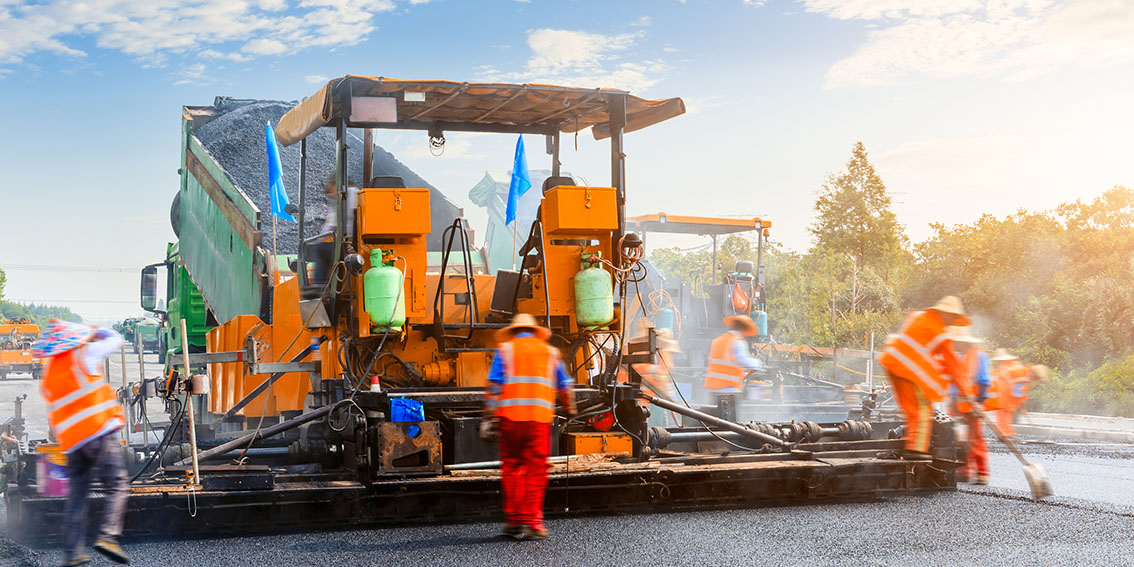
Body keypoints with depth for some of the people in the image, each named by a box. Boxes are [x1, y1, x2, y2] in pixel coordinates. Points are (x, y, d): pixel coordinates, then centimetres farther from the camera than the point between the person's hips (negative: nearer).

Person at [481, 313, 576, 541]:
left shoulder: (505, 350, 11)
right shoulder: (550, 352, 16)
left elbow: (494, 385, 1)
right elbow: (564, 386, 21)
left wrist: (490, 417, 1)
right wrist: (570, 409, 38)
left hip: (510, 415, 0)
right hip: (540, 417, 0)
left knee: (511, 467, 9)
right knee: (536, 470, 2)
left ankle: (512, 521, 9)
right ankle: (531, 522, -3)